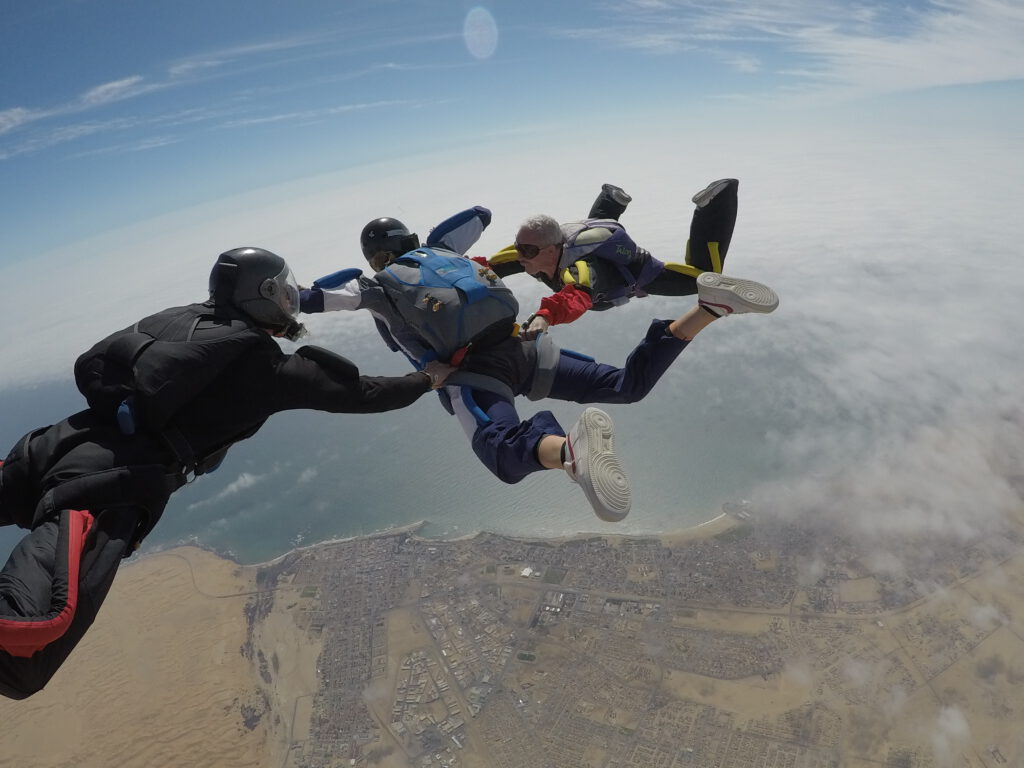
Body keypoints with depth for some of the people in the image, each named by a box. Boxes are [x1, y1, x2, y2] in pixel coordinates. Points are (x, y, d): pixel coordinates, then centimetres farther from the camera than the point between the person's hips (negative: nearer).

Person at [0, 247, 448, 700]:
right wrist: (426, 379, 18)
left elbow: (86, 366, 23)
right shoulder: (264, 362, -1)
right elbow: (357, 394, 5)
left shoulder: (175, 317, 17)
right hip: (107, 485, -8)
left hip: (60, 443, 8)